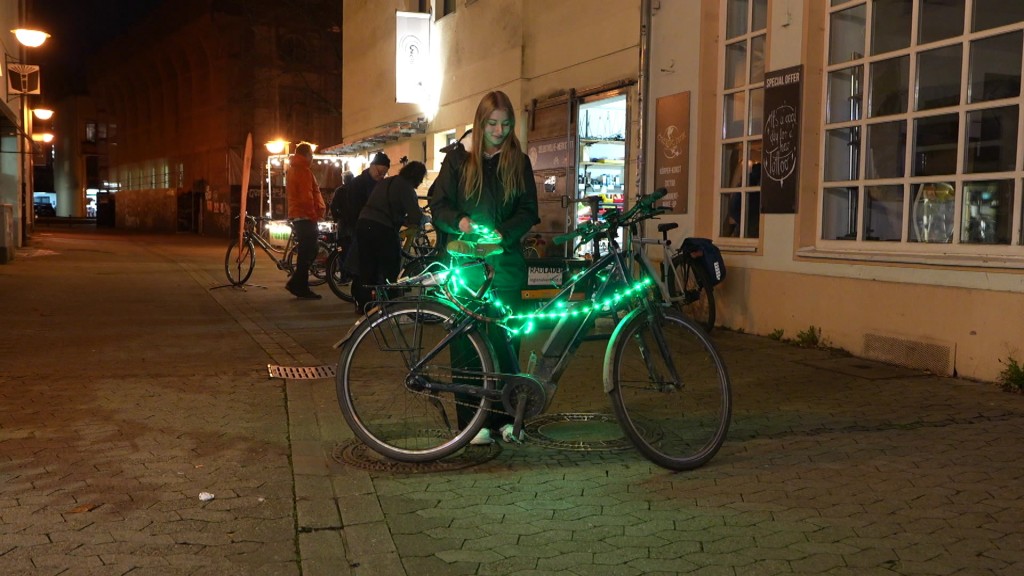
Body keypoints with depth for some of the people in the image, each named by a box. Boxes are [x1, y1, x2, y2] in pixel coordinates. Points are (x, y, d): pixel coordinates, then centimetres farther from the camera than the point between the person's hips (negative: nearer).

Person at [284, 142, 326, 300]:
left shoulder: (292, 169, 18)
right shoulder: (303, 170, -14)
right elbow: (307, 196, -21)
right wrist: (314, 214, -14)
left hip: (297, 215, 10)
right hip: (306, 216, -10)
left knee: (306, 252, 17)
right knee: (307, 253, -6)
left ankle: (295, 283, 15)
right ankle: (301, 288, -4)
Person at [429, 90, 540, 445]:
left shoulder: (519, 163, 9)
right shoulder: (458, 160, 6)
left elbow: (529, 211, 3)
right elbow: (438, 206, 3)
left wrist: (503, 234, -14)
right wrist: (460, 222, -17)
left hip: (505, 263, 1)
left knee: (505, 338, 0)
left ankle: (505, 415, 11)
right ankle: (472, 420, 4)